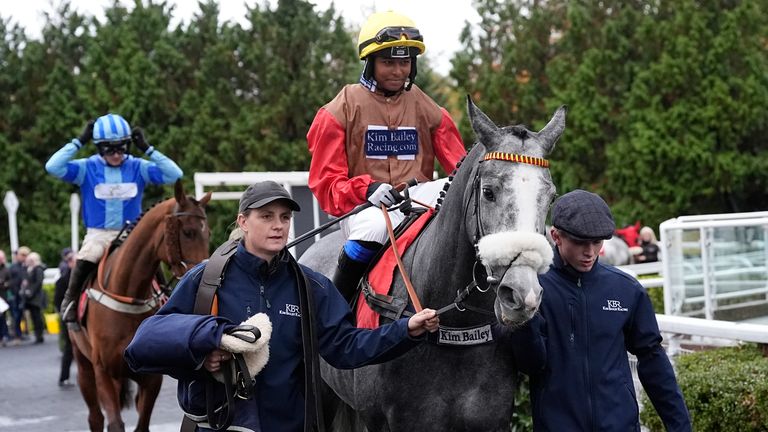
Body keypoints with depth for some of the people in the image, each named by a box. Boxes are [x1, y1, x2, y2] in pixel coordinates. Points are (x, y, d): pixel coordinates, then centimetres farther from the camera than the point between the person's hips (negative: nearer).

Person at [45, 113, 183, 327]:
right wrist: (79, 141, -13)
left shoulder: (137, 167, 1)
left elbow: (174, 174, -10)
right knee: (85, 260, -31)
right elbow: (53, 167, -16)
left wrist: (147, 148, -12)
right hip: (98, 234, -1)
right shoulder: (88, 168, -2)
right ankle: (70, 301, -12)